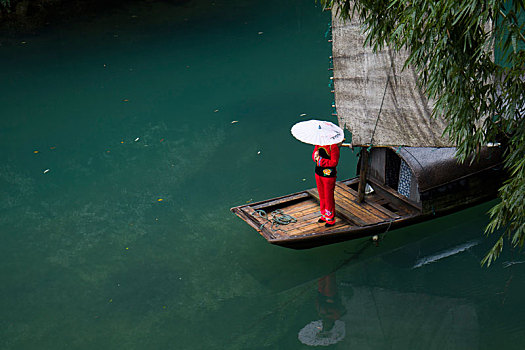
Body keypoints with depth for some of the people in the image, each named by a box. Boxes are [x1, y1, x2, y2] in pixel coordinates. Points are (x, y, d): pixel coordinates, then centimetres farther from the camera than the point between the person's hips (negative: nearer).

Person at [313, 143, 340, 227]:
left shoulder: (333, 146, -18)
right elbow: (314, 155, 12)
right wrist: (315, 156, -13)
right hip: (318, 173, 7)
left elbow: (334, 162, -21)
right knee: (322, 196, 19)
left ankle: (330, 219, 17)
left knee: (328, 197, 3)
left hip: (328, 175, -7)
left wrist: (320, 160, -21)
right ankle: (324, 215, 35)